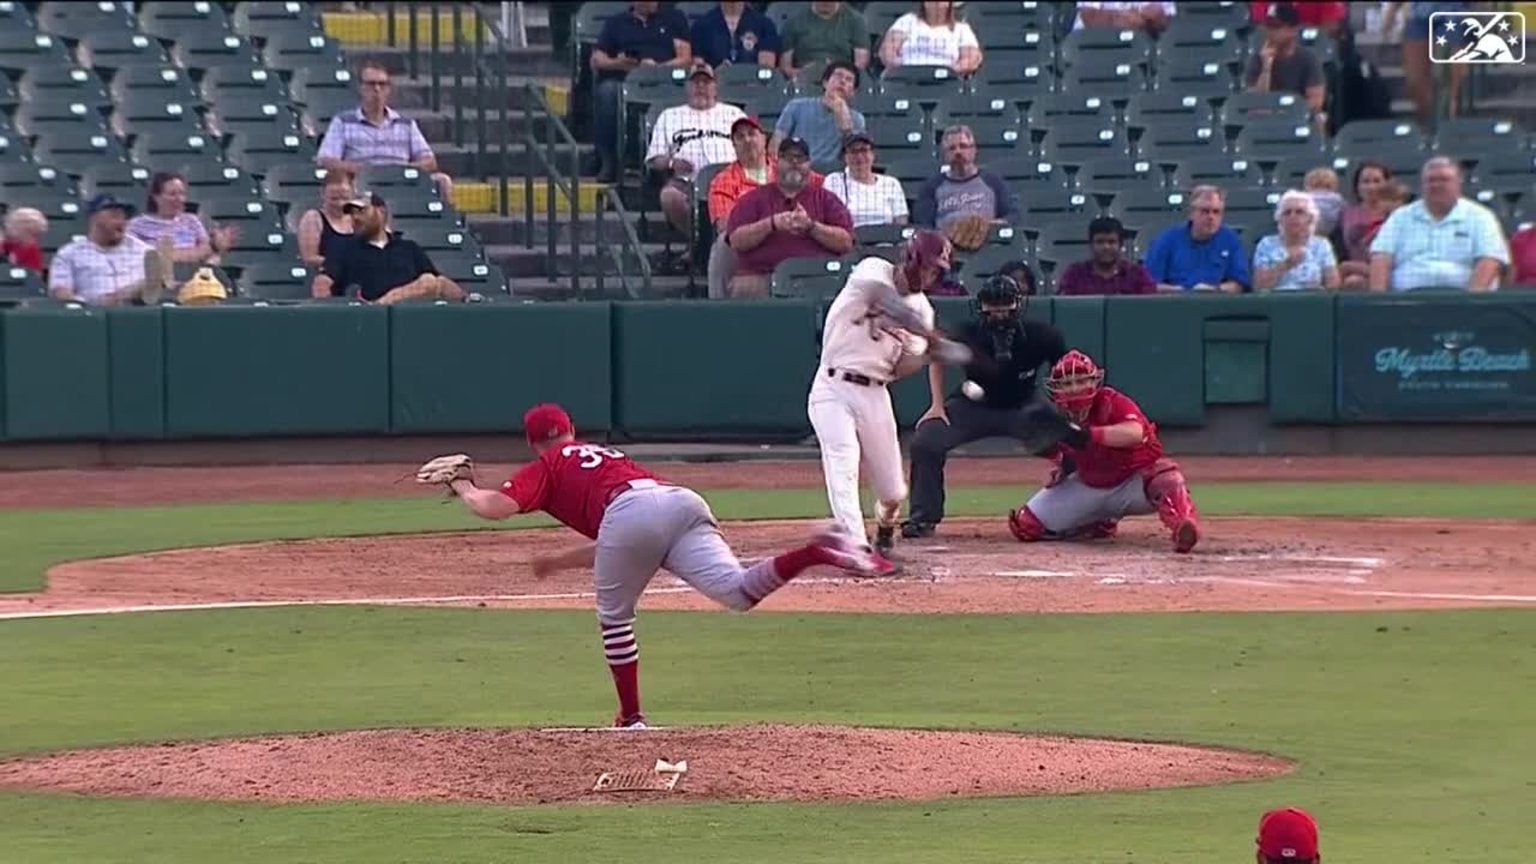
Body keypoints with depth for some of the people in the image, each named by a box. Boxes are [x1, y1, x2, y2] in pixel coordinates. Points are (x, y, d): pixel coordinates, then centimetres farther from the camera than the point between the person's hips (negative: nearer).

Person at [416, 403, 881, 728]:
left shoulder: (546, 467, 26)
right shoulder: (607, 456, 44)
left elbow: (494, 507, 10)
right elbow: (608, 547, 46)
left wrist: (462, 485, 31)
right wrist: (558, 562, 57)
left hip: (631, 513, -5)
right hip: (682, 500, 5)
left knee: (615, 617, 17)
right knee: (738, 590, -14)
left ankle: (632, 720, 19)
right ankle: (817, 551, -36)